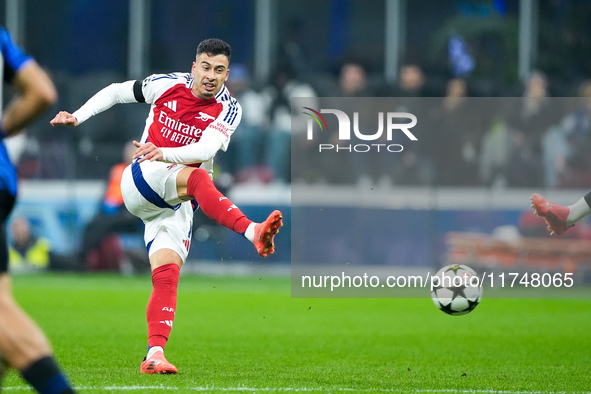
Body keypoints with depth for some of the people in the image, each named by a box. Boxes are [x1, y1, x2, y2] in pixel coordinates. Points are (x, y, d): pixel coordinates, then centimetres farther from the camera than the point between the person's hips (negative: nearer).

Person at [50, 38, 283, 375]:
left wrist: (165, 154, -38)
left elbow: (206, 148, -21)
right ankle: (253, 233, -55)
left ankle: (155, 354, -19)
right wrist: (77, 117, 7)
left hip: (175, 204, 3)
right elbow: (116, 92, 16)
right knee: (196, 178, -33)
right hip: (140, 180, -3)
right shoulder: (166, 85, 0)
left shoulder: (228, 110, -2)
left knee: (167, 274, -14)